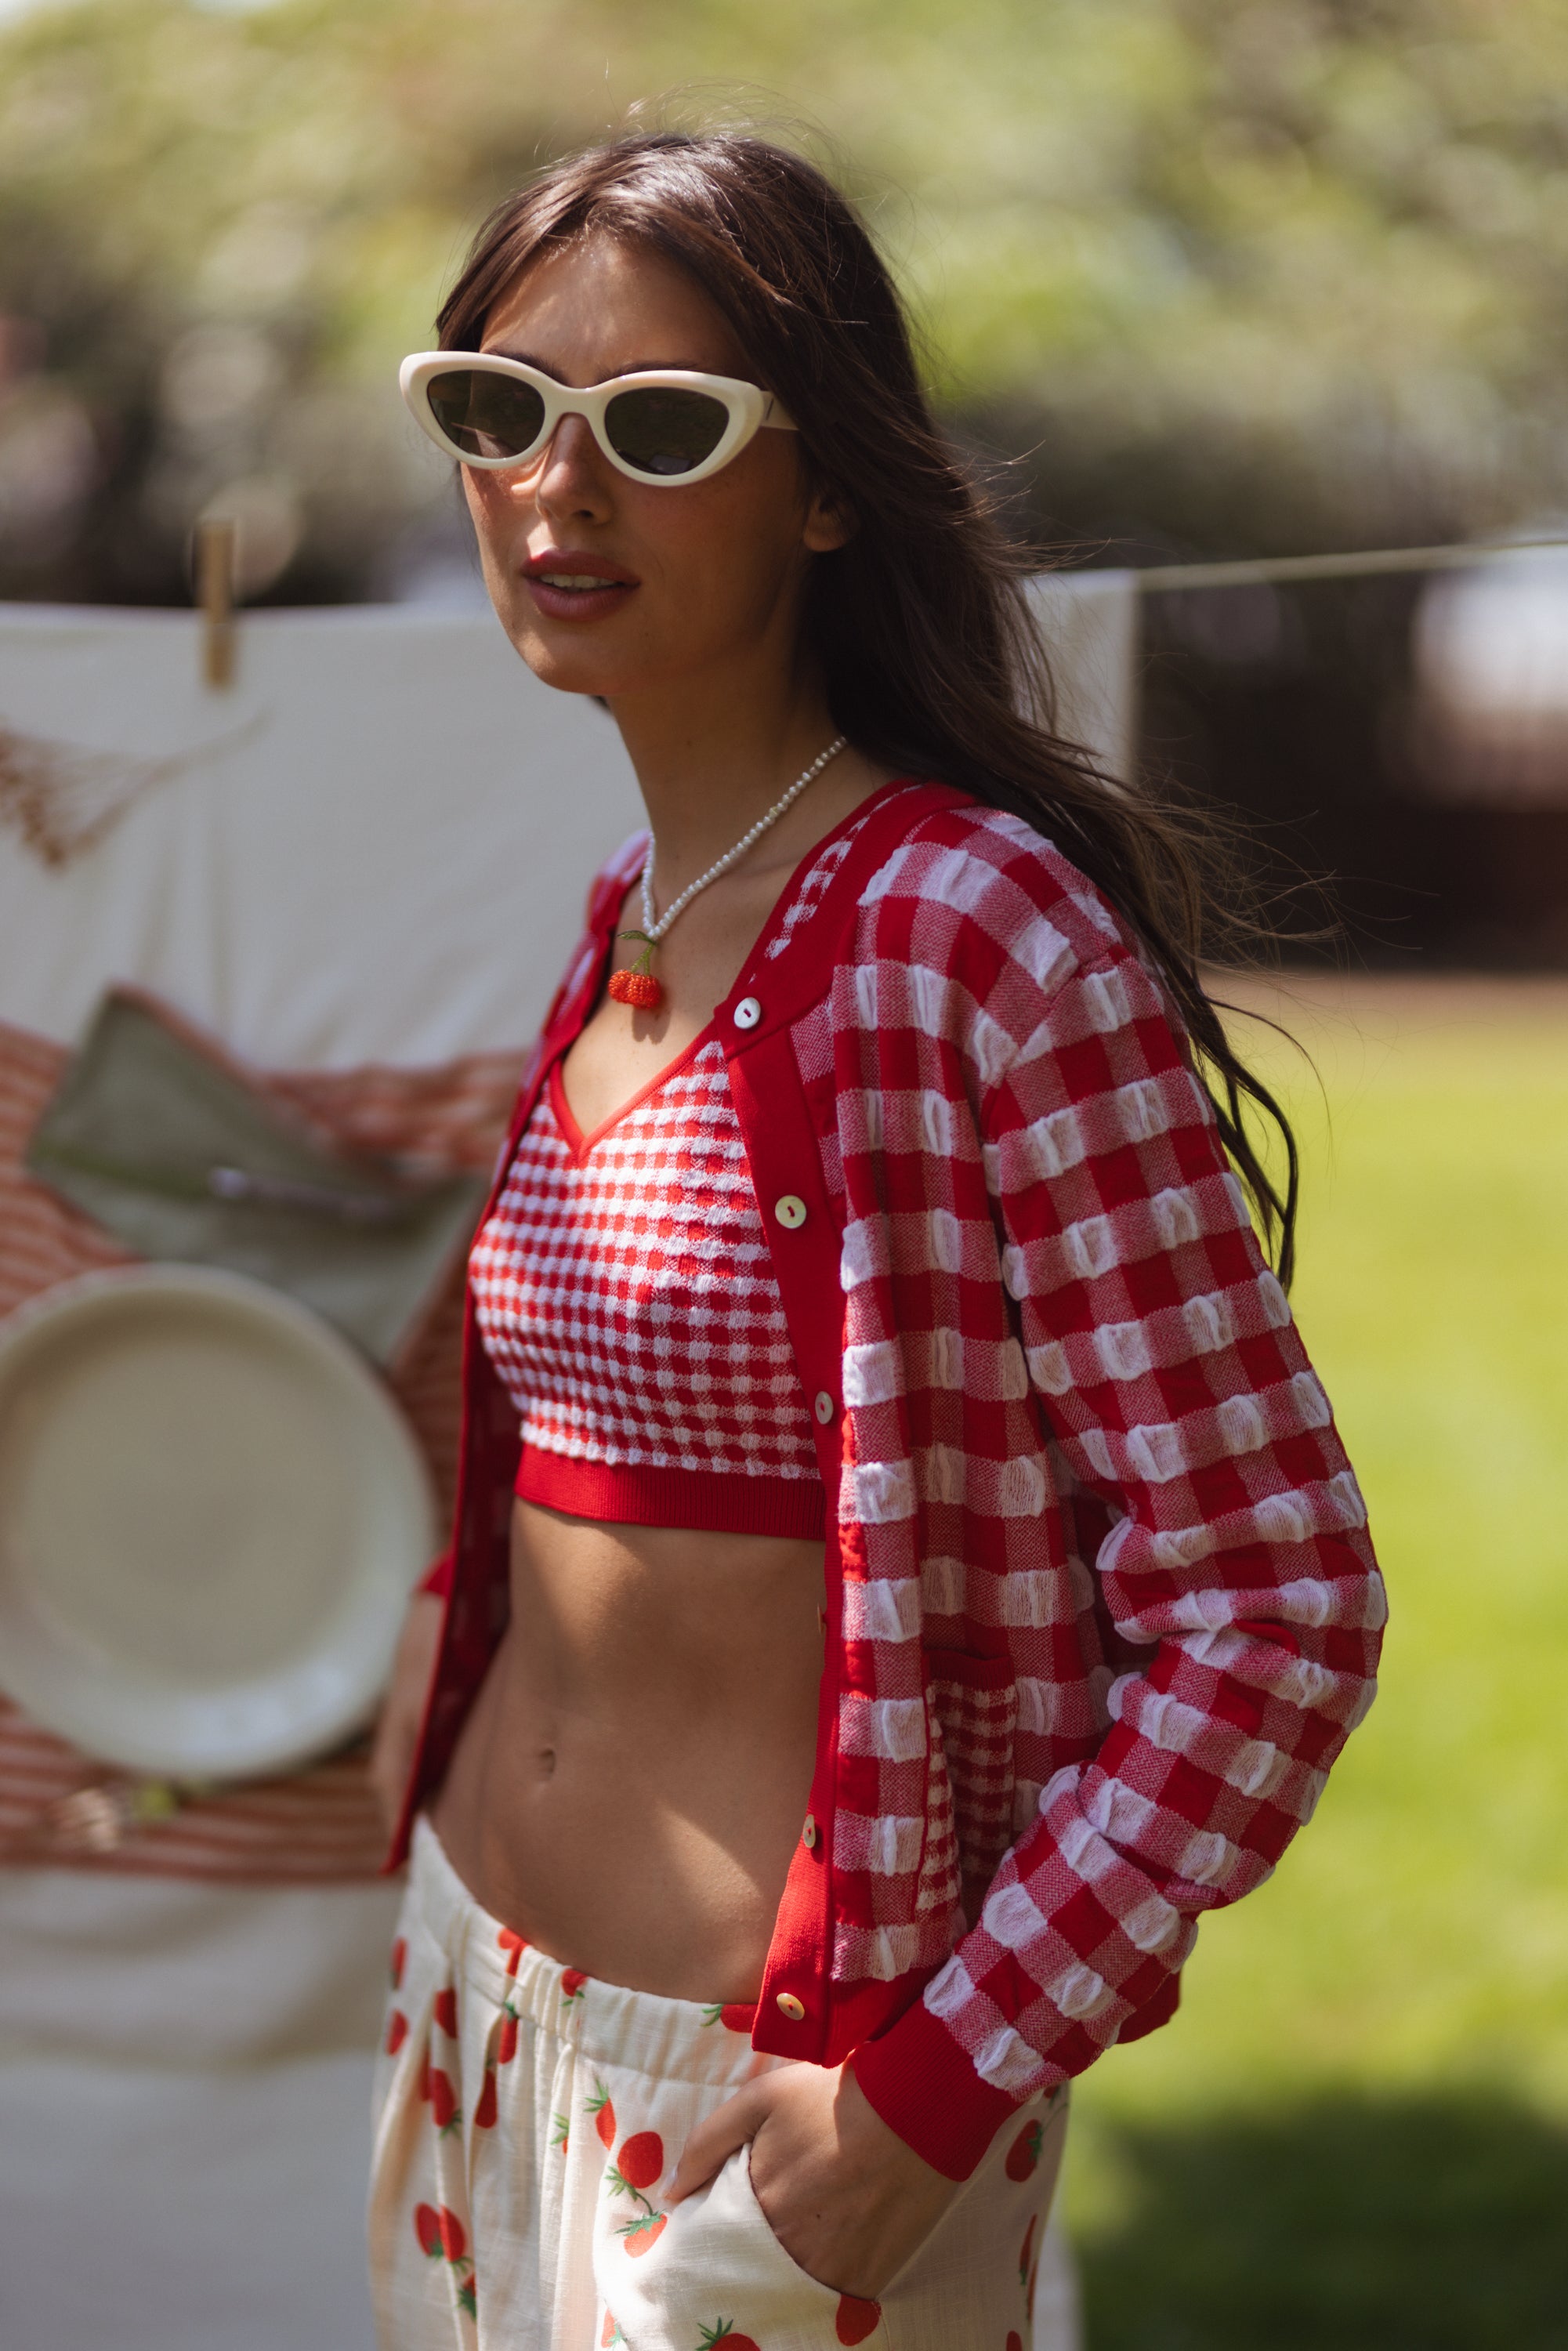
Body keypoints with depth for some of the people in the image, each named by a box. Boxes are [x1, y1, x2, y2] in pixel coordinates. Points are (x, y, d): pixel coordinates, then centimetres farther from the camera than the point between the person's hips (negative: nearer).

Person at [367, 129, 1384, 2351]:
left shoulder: (990, 938, -18)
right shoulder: (628, 924, 5)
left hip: (782, 2081, -7)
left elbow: (1274, 1606, -19)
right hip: (482, 1990, 7)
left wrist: (944, 2085, -20)